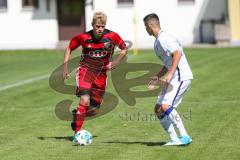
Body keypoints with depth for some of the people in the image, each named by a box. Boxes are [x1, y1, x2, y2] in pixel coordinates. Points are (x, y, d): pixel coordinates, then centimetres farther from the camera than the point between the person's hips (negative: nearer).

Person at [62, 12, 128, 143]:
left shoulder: (112, 36, -11)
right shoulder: (83, 37, -12)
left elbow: (124, 49, 5)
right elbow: (69, 48, 4)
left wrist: (116, 62, -9)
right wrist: (65, 66, -3)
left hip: (101, 73, 3)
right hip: (85, 69, -3)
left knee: (94, 110, 4)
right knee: (85, 100, -24)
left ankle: (77, 114, 36)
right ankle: (76, 133, -16)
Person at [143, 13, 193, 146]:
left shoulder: (163, 39, -12)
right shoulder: (158, 41, 19)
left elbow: (177, 54, -24)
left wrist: (169, 74, -30)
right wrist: (157, 77, 30)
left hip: (181, 77, -11)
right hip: (173, 79, 11)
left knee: (165, 107, -23)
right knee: (158, 109, 9)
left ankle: (184, 137, -19)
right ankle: (174, 139, 8)